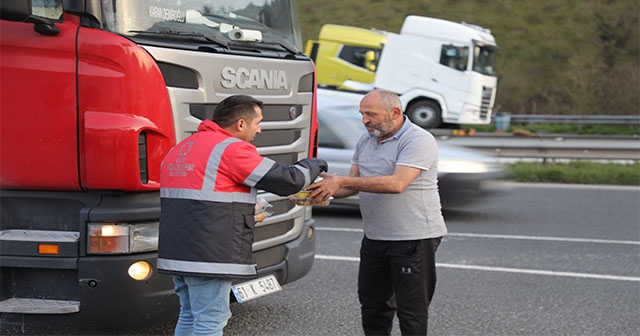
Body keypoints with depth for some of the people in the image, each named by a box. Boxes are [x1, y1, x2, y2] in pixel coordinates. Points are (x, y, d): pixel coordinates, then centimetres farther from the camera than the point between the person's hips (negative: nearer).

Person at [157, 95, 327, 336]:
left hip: (176, 253, 9)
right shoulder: (232, 149, -12)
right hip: (209, 257, -9)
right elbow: (288, 180, -11)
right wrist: (312, 166, 11)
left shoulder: (179, 150, 17)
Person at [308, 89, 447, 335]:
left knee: (411, 309, -2)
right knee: (372, 303, 15)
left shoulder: (418, 140, -16)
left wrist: (341, 182, -28)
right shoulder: (365, 141, 11)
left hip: (414, 238, -8)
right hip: (374, 238, 8)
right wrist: (326, 190, -10)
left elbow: (397, 183, -28)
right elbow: (354, 184, 12)